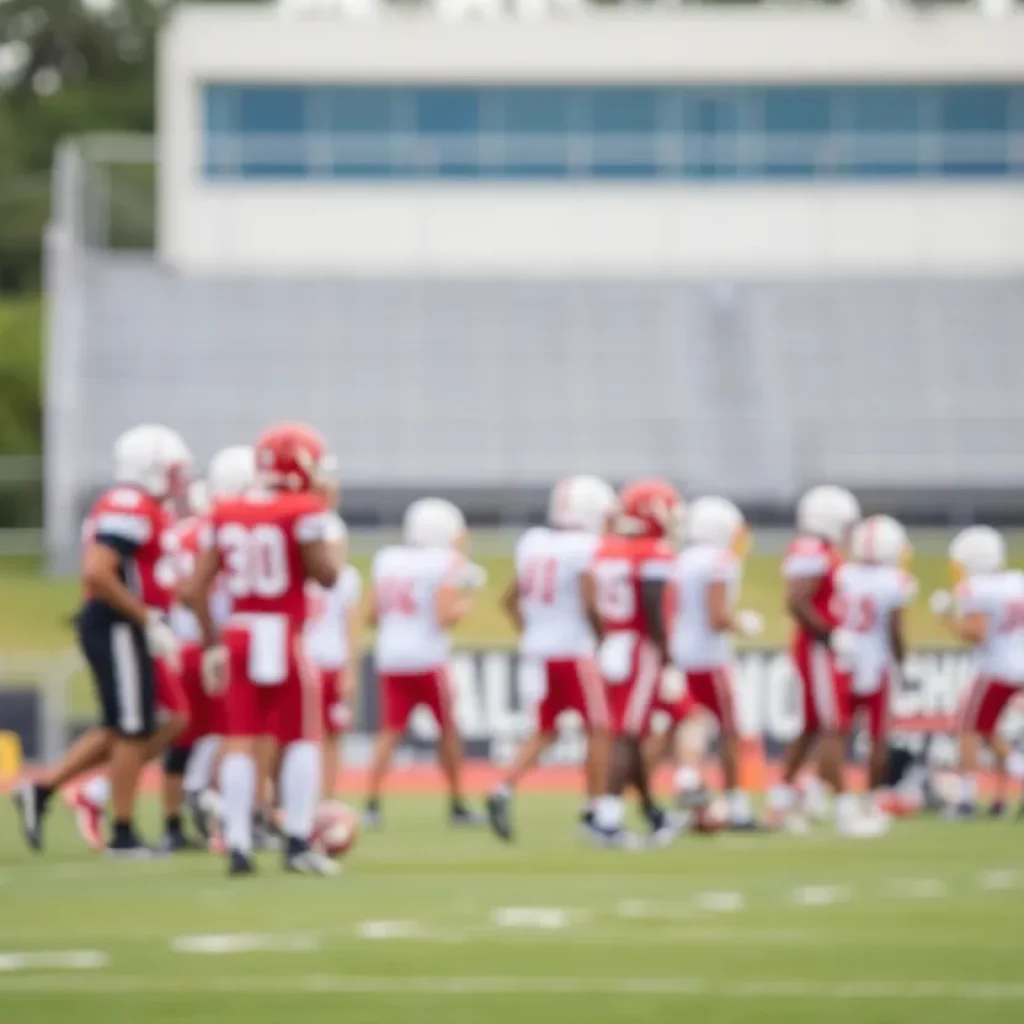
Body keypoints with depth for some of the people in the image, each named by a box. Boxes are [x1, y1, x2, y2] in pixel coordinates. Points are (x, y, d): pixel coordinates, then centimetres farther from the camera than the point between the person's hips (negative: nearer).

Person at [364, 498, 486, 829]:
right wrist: (465, 605, 5)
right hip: (427, 657, -4)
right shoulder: (446, 563, -7)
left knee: (391, 730, 7)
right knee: (448, 729, 11)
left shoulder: (386, 560, 8)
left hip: (390, 655, 4)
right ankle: (457, 805, 16)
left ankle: (372, 803, -6)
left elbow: (373, 615, 9)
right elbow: (446, 617, -14)